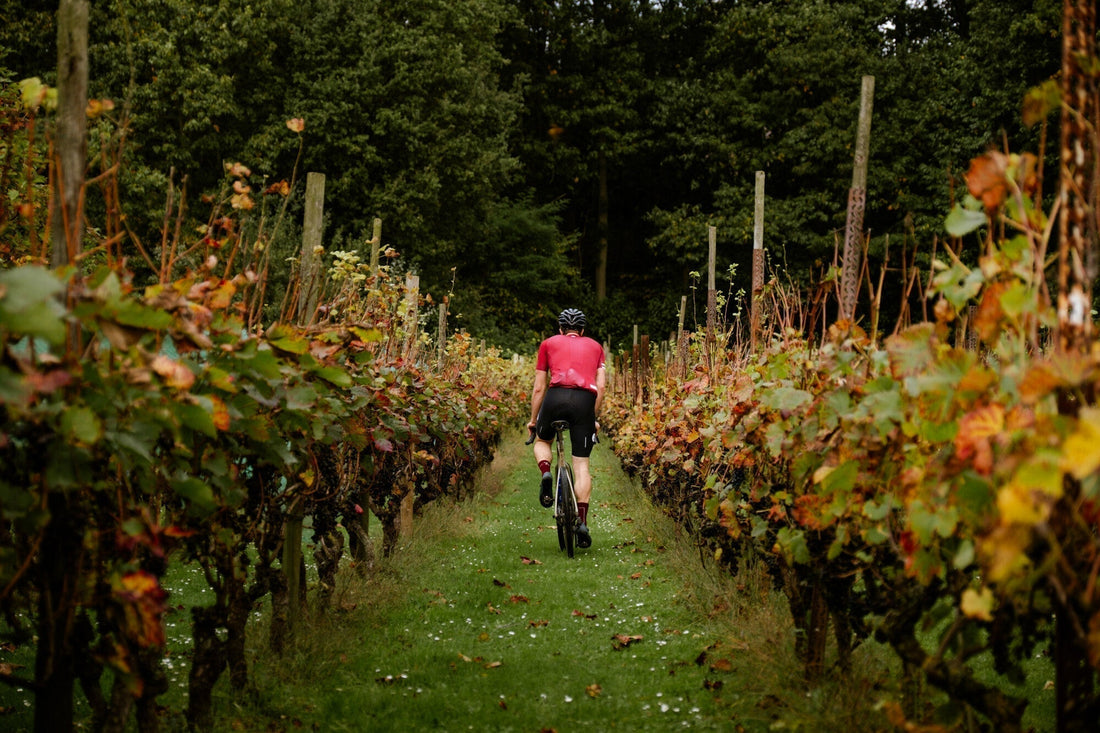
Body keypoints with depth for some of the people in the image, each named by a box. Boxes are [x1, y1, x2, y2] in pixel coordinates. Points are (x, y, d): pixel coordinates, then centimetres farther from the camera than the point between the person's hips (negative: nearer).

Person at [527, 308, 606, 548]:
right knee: (581, 464, 7)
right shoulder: (595, 346, 25)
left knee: (542, 440, 28)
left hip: (556, 396, -1)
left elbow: (539, 388, 19)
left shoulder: (549, 343, 22)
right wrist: (594, 418, 25)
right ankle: (582, 522, -2)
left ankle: (546, 475, -2)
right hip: (585, 400, 1)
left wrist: (533, 420, 27)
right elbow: (601, 386, 15)